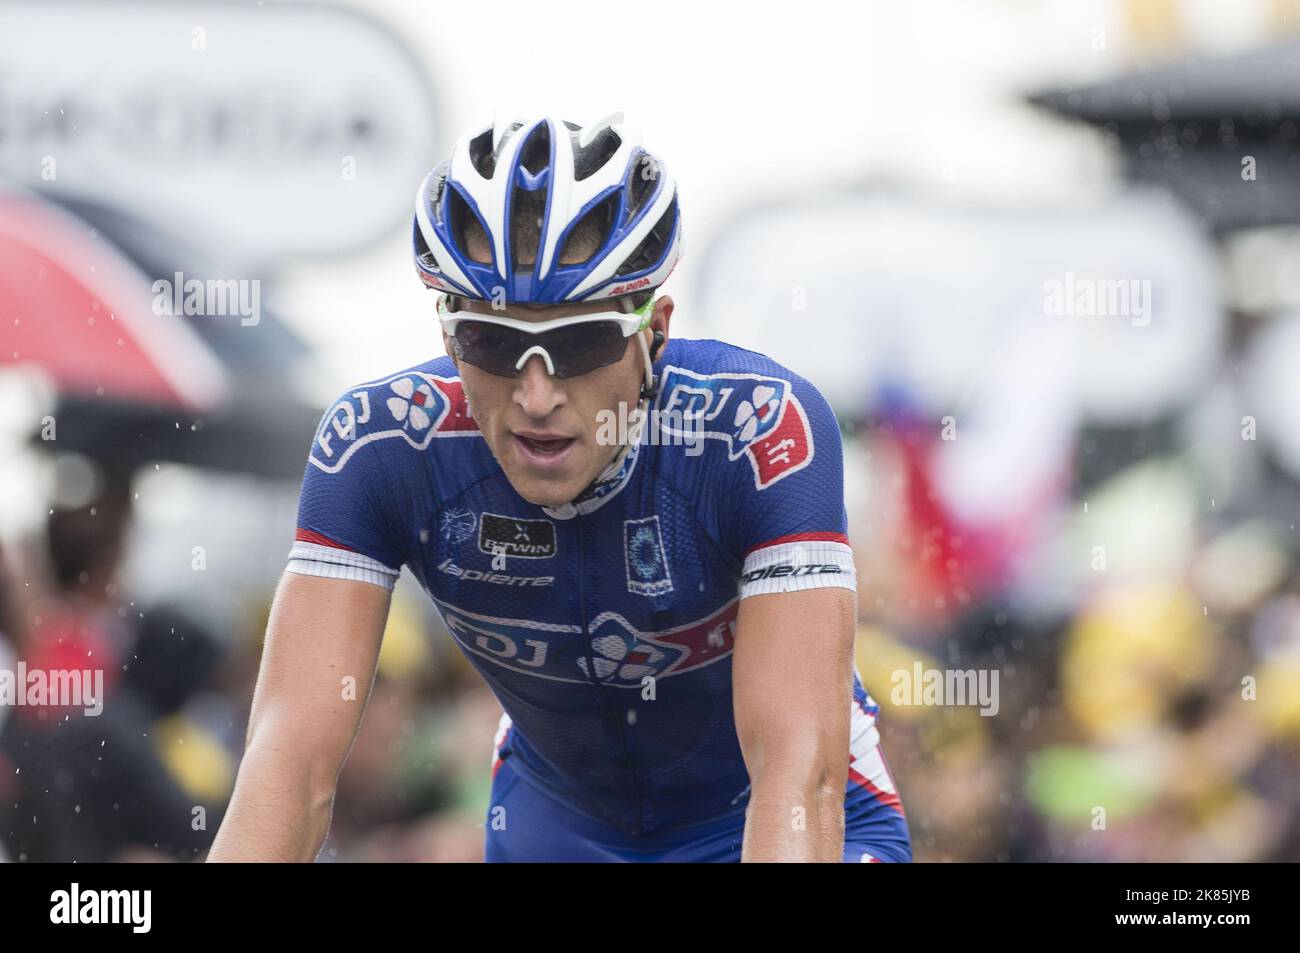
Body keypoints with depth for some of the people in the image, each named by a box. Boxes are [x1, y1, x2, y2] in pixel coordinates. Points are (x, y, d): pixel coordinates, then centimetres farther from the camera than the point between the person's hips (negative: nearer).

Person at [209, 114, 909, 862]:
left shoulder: (762, 430, -31)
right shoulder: (381, 445, -24)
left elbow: (801, 772, -39)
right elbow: (296, 752, -31)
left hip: (764, 823, -2)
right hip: (560, 821, 3)